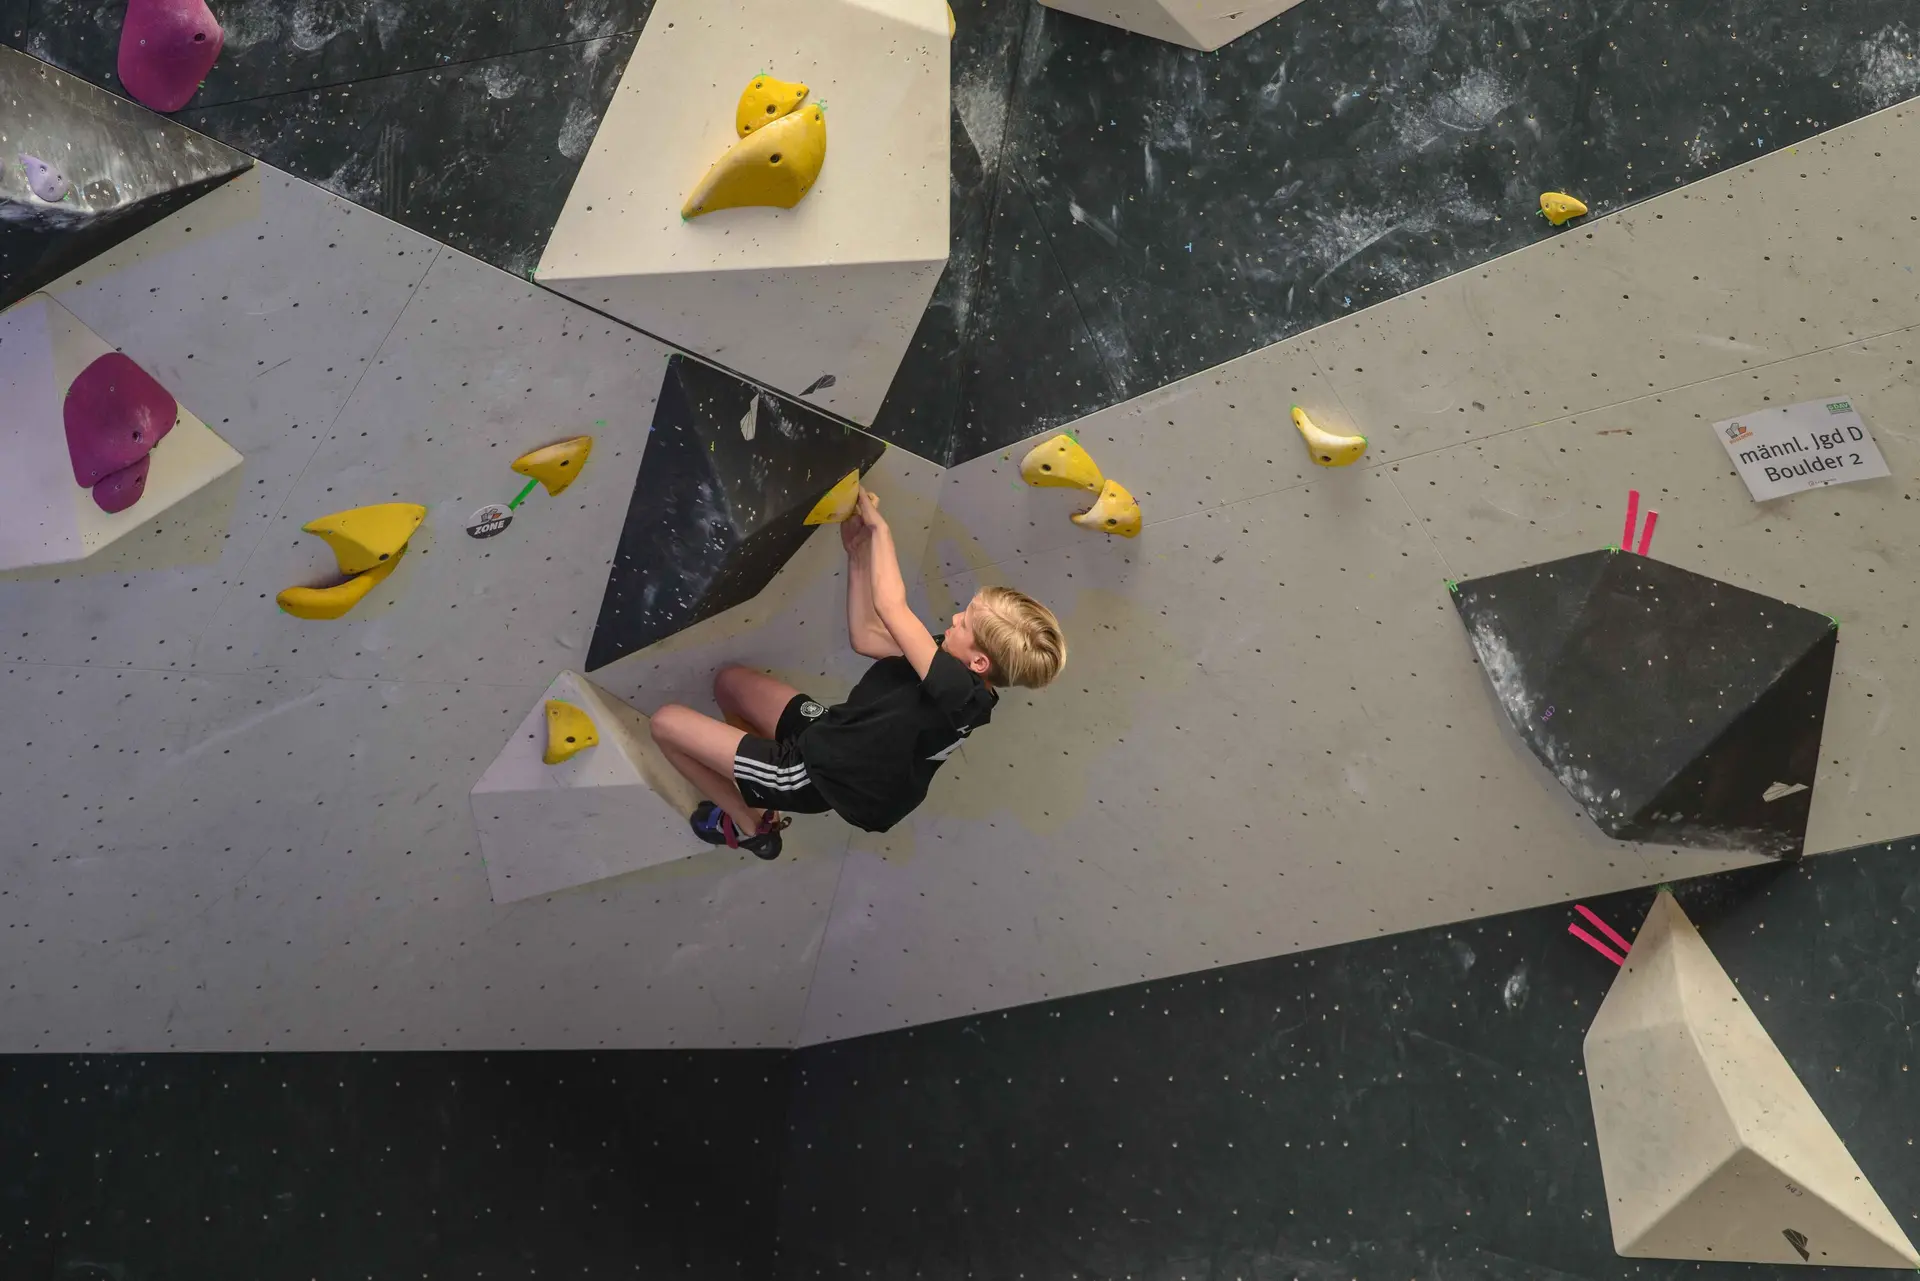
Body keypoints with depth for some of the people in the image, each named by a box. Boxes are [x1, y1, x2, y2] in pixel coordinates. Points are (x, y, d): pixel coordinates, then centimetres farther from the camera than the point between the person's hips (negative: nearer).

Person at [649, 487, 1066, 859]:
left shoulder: (961, 696, -35)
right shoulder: (955, 664, -8)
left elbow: (890, 607, -37)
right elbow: (865, 637, -1)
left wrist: (878, 525, -24)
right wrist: (858, 552, -6)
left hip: (817, 770, -9)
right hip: (829, 732, 9)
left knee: (666, 722, 1)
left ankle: (747, 825, 20)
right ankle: (757, 800, 25)